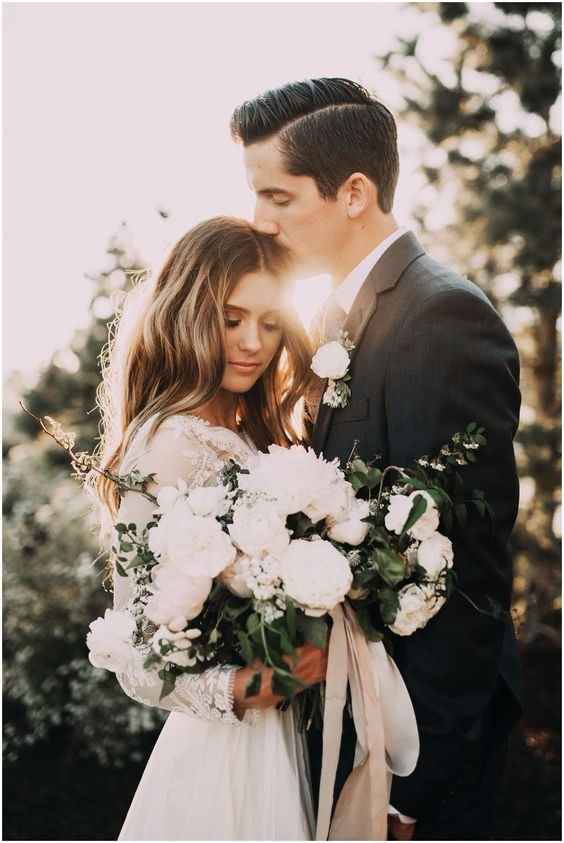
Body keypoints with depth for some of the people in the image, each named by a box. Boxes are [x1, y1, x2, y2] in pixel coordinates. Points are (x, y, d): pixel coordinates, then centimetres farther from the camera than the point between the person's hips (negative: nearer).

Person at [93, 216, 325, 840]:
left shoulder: (249, 437, 7)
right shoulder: (171, 443, -18)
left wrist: (319, 648, -4)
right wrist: (230, 689, -31)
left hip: (272, 727, 8)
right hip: (224, 743, -8)